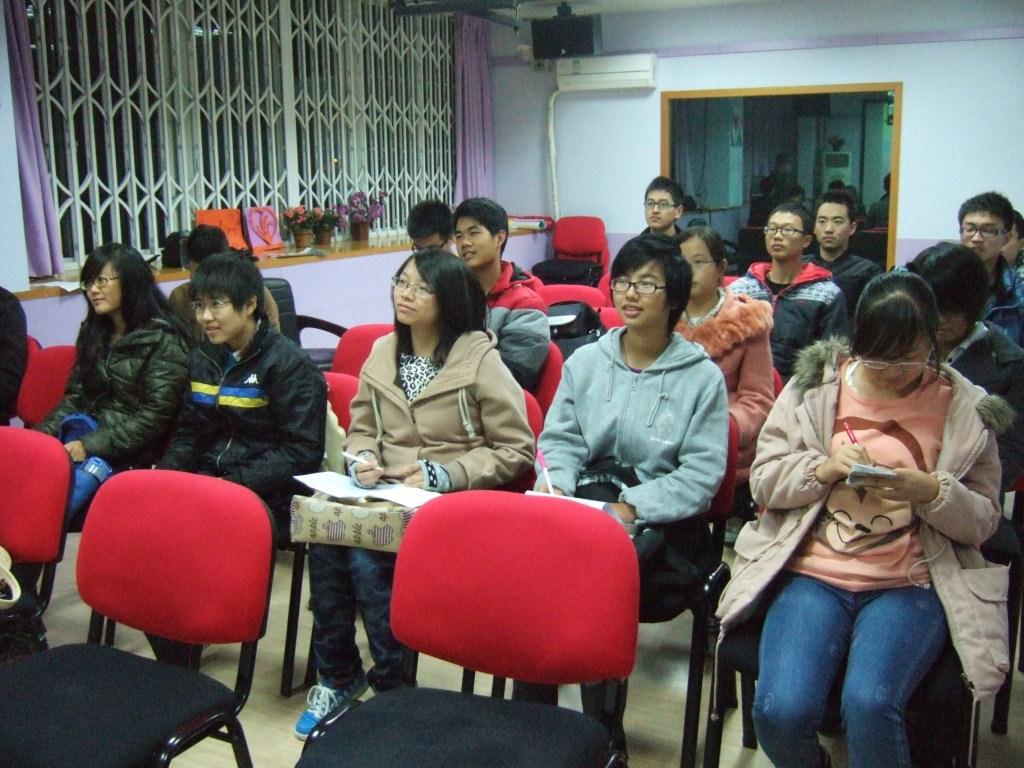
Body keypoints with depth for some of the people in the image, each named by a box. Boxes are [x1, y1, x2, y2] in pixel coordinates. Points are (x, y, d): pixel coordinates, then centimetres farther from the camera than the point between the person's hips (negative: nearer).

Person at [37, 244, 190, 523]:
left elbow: (154, 416, -11)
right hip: (88, 432, 6)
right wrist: (42, 434, -2)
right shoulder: (91, 332, 16)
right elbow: (74, 396, 16)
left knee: (74, 485, -32)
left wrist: (91, 446, -17)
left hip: (131, 451, -6)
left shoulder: (163, 341, -6)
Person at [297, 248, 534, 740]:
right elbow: (361, 430, 17)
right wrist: (361, 459, -8)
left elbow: (516, 451, -7)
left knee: (367, 556, -28)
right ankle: (337, 675, -5)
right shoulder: (382, 352, 10)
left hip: (453, 499, -5)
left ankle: (389, 682, -5)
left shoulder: (480, 359, -7)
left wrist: (439, 474, -15)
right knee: (325, 539, -25)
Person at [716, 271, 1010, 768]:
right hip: (812, 574, 1)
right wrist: (824, 467, -13)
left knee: (869, 704, -30)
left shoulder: (963, 409, 5)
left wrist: (931, 492, -14)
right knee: (780, 710, -21)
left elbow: (983, 521, 7)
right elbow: (763, 479, 7)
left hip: (911, 583, -1)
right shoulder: (817, 383, 6)